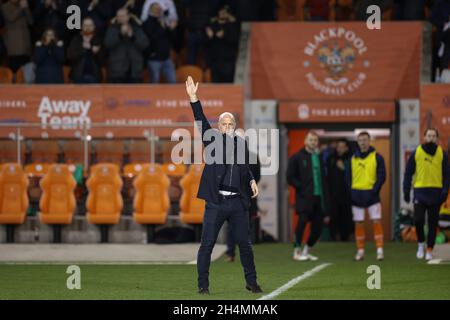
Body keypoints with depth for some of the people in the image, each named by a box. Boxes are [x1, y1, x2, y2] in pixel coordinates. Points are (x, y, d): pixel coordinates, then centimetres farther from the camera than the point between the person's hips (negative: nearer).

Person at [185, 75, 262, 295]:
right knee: (207, 244, -1)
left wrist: (251, 181, 6)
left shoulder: (241, 143, 11)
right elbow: (201, 121, -9)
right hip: (216, 201, -3)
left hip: (238, 202, 3)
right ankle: (203, 285, 4)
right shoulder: (213, 140, 3)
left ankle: (251, 282, 19)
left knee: (244, 243, 8)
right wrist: (193, 98, -19)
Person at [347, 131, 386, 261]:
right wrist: (350, 192, 1)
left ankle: (380, 249, -5)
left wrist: (375, 190, -14)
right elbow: (349, 177, 13)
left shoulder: (377, 157, 0)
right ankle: (360, 251, 11)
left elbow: (382, 176, -4)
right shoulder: (353, 158, 10)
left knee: (376, 222, -7)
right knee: (358, 224, 5)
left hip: (372, 195, -3)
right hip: (357, 195, 3)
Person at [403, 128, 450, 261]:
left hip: (436, 192, 1)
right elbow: (408, 173, 6)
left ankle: (429, 250, 12)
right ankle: (421, 243, 15)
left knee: (433, 223, 3)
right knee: (418, 220, -9)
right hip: (420, 191, -1)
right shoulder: (416, 153, 3)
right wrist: (406, 191, 0)